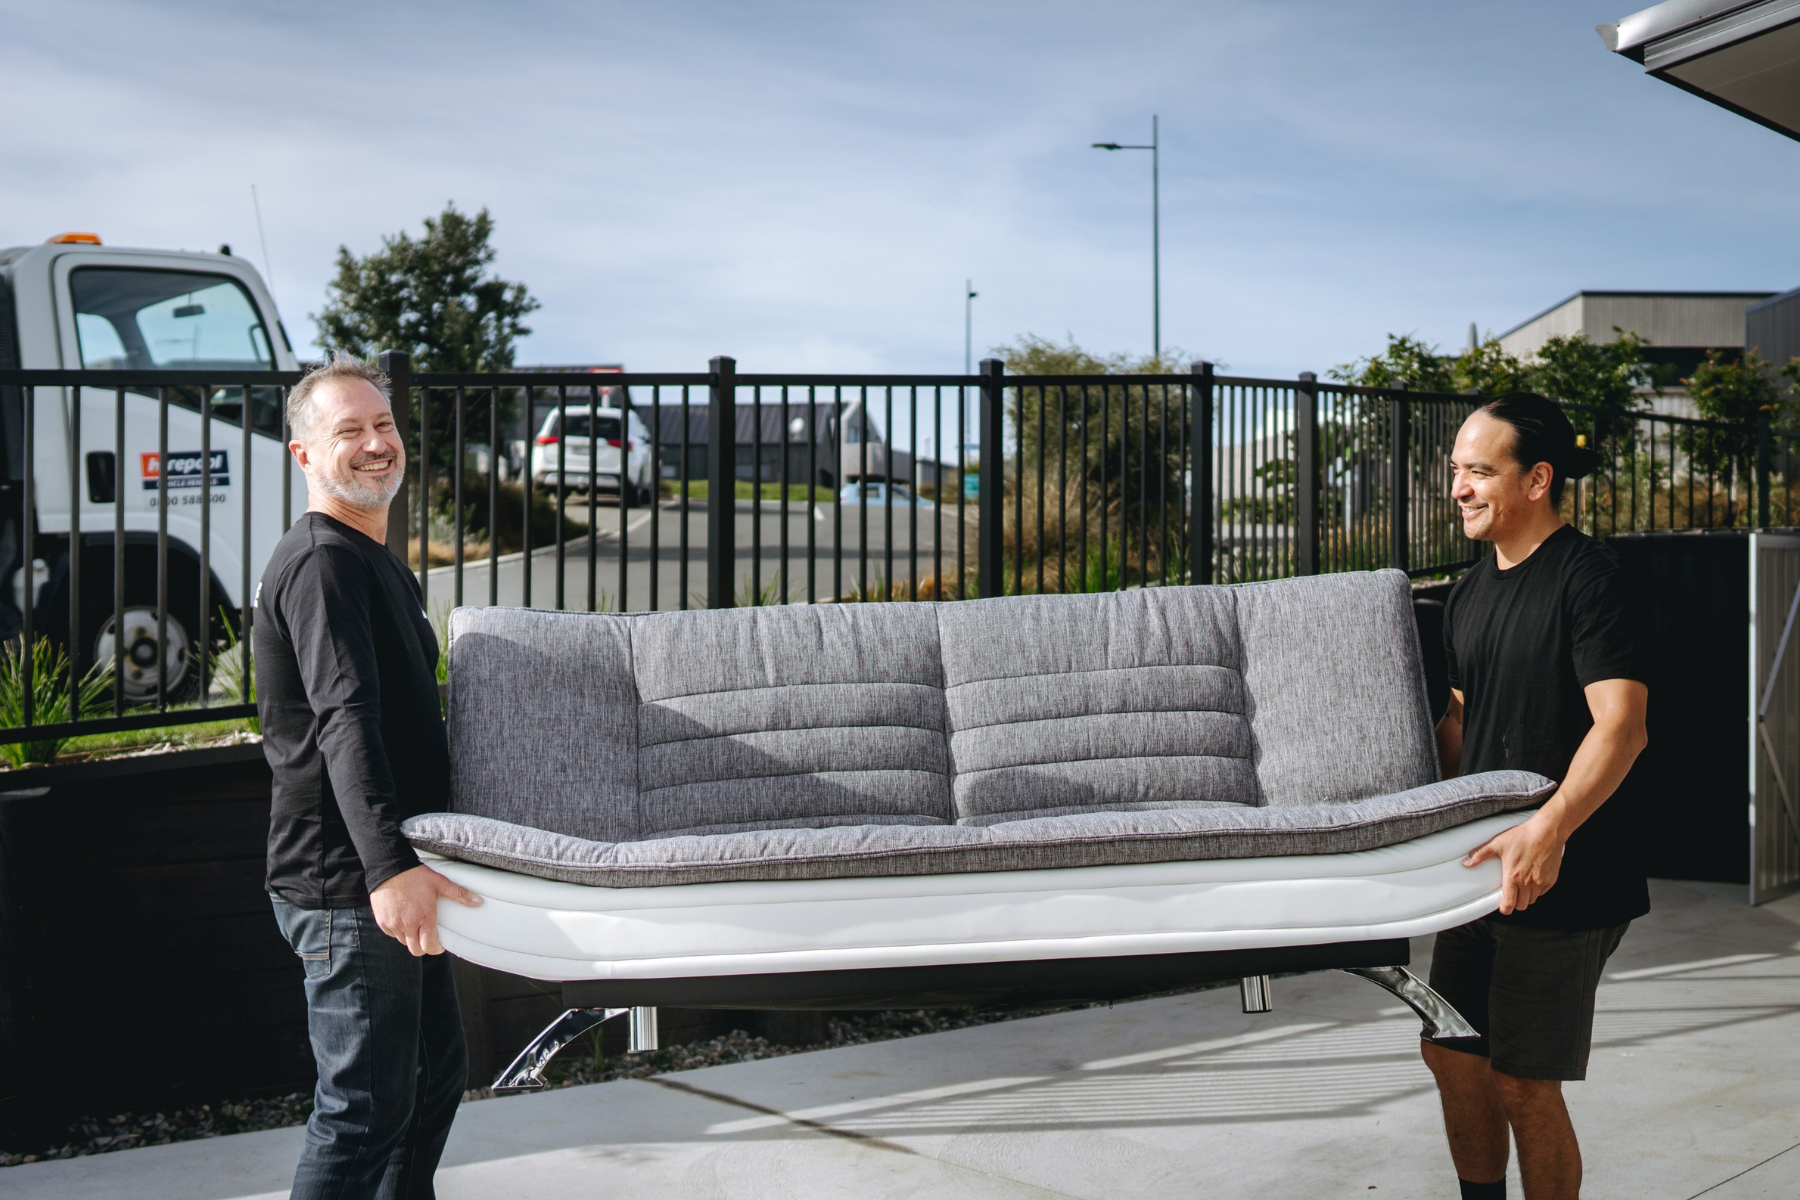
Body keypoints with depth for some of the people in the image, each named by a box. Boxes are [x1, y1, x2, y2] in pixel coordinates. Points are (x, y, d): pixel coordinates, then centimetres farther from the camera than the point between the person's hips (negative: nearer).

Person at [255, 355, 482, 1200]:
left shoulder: (378, 564, 18)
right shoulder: (322, 563, -15)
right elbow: (347, 721, -29)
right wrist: (390, 867, -40)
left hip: (394, 874, 10)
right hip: (347, 885, -10)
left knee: (436, 1069, 19)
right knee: (365, 1107, -7)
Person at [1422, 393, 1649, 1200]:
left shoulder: (1584, 575, -13)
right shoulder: (1470, 595, 12)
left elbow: (1621, 724, -23)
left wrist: (1549, 828, -36)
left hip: (1562, 880, -8)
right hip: (1482, 867, 8)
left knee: (1524, 1085, -2)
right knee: (1453, 1057, 14)